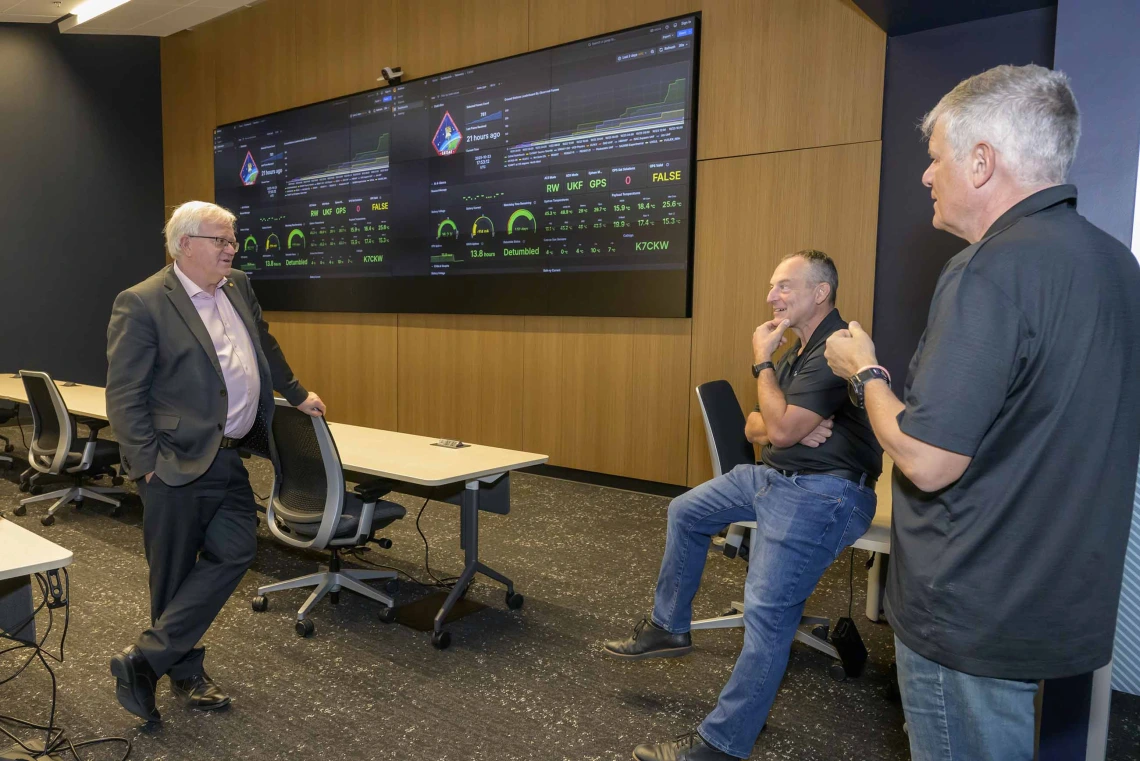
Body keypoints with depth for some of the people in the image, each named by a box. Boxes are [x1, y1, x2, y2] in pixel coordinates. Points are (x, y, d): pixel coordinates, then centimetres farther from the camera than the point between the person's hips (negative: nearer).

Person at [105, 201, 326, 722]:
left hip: (229, 458, 7)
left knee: (234, 553, 3)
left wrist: (296, 394, 30)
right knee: (175, 573, 7)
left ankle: (148, 659, 14)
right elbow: (124, 395, -13)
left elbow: (266, 347, 25)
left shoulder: (238, 287, 10)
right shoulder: (142, 303, -12)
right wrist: (146, 464, -15)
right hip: (178, 463, -7)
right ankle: (185, 672, 23)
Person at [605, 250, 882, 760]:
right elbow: (756, 427, 11)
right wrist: (791, 427, -12)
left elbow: (781, 429, -23)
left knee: (767, 612, -15)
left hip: (820, 494, -11)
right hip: (778, 476, 11)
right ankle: (669, 626, 30)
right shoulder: (799, 349, 14)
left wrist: (762, 361, -13)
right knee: (685, 512, 19)